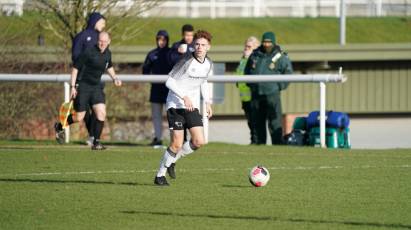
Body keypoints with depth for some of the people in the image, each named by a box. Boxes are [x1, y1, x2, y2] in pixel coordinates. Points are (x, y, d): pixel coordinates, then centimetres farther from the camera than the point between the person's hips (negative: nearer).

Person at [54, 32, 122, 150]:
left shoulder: (107, 54, 4)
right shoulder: (89, 52, -17)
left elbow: (109, 66, 27)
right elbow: (75, 67, -12)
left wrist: (114, 78, 12)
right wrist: (73, 86, -16)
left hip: (96, 87, 6)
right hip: (83, 86, -5)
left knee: (101, 113, -10)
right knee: (79, 118, -2)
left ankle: (96, 142, -1)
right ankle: (60, 127, 27)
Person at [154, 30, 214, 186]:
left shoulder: (208, 64, 5)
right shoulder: (186, 61, -15)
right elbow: (169, 81, -14)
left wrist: (207, 103, 13)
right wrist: (184, 97, -24)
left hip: (192, 106, 6)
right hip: (176, 104, -6)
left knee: (199, 142, -7)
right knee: (177, 143, -10)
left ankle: (172, 160, 18)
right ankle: (160, 175, 7)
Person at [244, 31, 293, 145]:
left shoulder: (281, 57, -2)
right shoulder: (255, 55, 10)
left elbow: (288, 73, 2)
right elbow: (247, 71, 24)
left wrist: (280, 86, -3)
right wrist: (250, 84, 16)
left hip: (272, 94, -5)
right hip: (256, 94, 5)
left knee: (275, 122, -10)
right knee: (257, 121, 8)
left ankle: (277, 143, -9)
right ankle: (259, 142, 15)